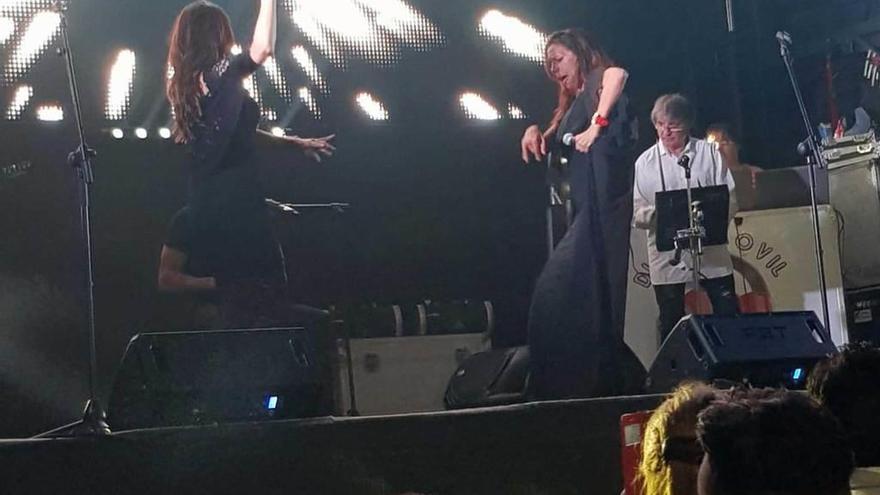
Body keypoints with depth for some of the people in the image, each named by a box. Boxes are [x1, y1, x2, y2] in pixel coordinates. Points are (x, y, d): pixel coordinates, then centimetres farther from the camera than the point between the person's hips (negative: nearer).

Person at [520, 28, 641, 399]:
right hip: (587, 210, 9)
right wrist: (535, 131, 9)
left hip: (605, 206, -9)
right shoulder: (573, 105, 24)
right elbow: (546, 145, 30)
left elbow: (618, 74, -25)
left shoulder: (598, 81, -1)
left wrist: (596, 124, -29)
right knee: (556, 293, 6)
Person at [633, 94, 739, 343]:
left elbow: (730, 200, 2)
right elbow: (637, 215, 0)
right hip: (667, 258, 0)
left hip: (712, 255, 0)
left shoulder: (709, 154, 5)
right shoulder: (645, 162, 4)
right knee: (671, 325, 5)